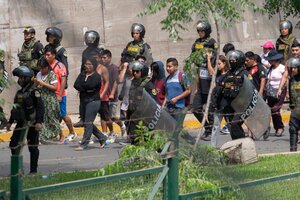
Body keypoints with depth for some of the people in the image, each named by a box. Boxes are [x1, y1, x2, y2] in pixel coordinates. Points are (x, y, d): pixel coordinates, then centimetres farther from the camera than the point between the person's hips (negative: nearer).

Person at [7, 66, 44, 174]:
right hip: (21, 123, 8)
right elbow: (16, 108, 22)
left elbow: (40, 107, -15)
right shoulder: (19, 92, 13)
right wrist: (10, 122, 24)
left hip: (31, 124, -8)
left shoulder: (33, 92, -11)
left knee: (32, 147, 0)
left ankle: (33, 170, 7)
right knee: (13, 144, 2)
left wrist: (39, 121, -23)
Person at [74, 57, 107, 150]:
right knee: (87, 123, 13)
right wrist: (86, 89, -14)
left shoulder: (97, 76, -6)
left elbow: (91, 85, -21)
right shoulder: (82, 74, 12)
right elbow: (76, 85, -2)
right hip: (84, 101, 8)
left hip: (93, 101, -8)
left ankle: (84, 144, -9)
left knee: (88, 123, -10)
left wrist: (81, 86, -5)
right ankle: (102, 138, 27)